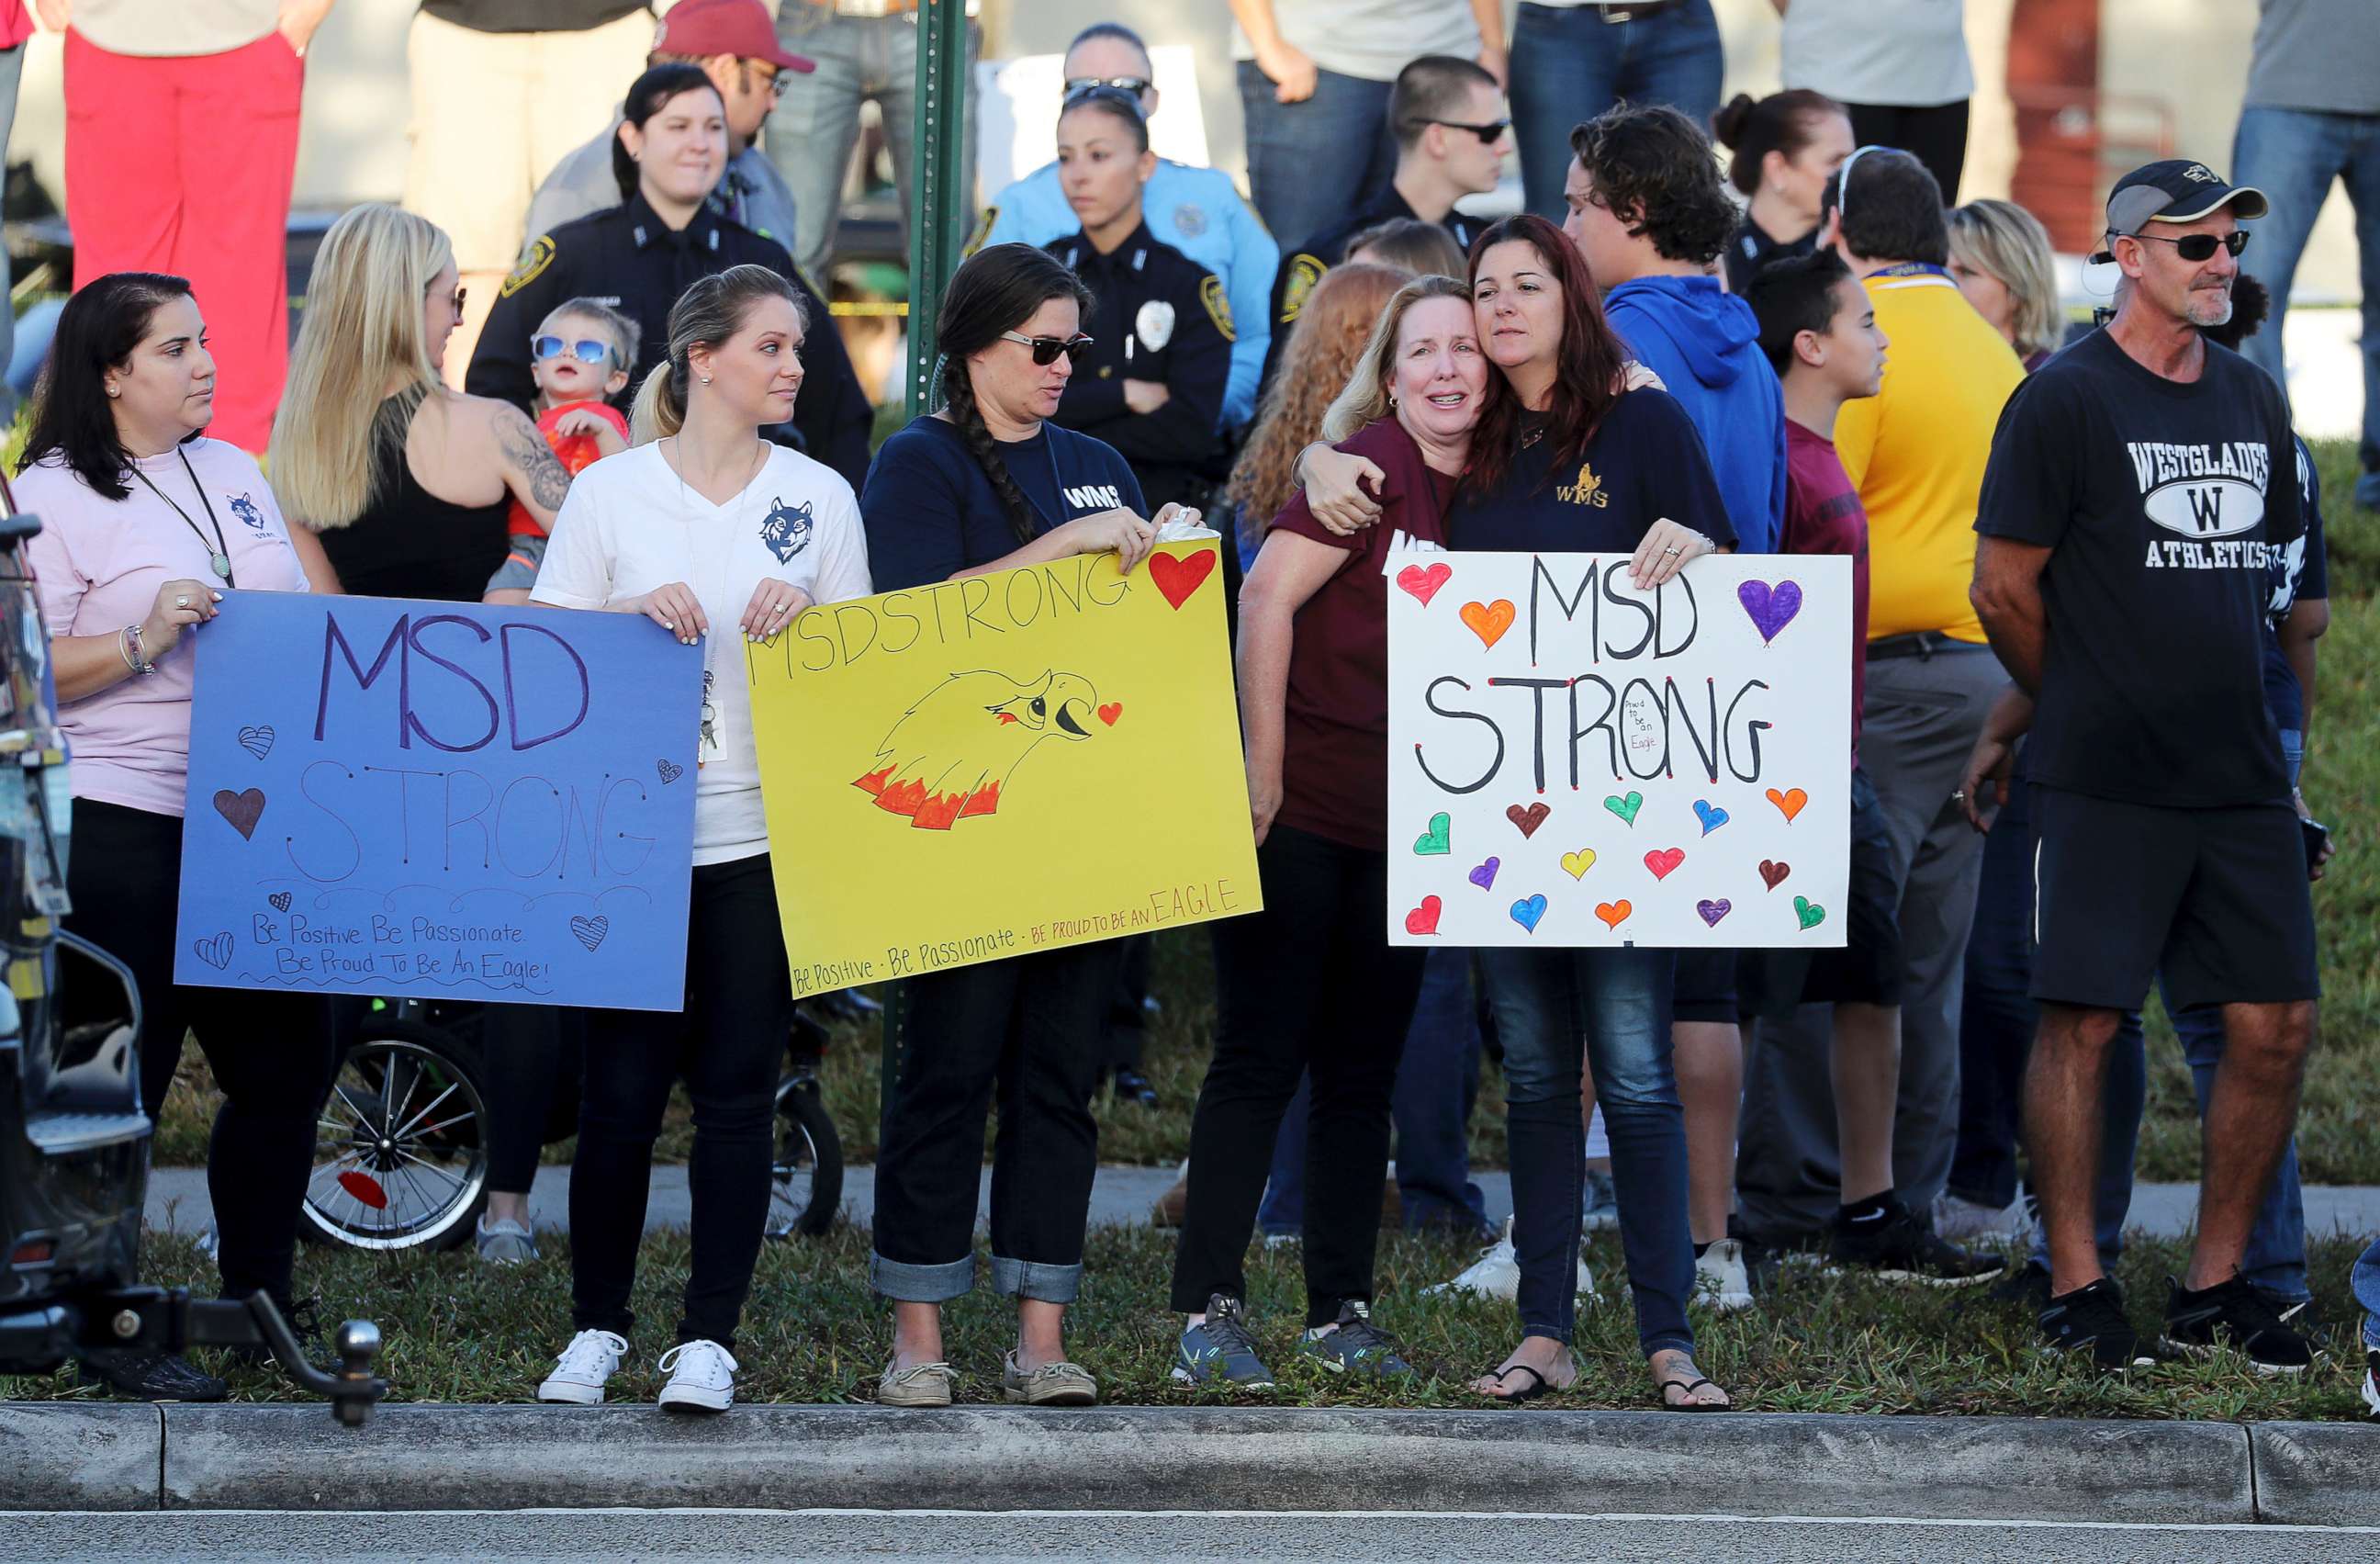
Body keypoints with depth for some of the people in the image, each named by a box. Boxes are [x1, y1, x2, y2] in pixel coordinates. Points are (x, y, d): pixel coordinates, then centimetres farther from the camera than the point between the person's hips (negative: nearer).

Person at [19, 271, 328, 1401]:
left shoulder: (236, 474, 14)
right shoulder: (55, 495, -7)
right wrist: (144, 642, -23)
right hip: (118, 829, -7)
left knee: (287, 1058, 9)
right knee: (120, 1082, -2)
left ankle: (258, 1297, 23)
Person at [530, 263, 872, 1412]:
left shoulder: (821, 497, 8)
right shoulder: (610, 492, 3)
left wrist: (806, 620, -9)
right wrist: (635, 614, -14)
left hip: (765, 832, 1)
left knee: (738, 1092, 0)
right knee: (620, 1089, 0)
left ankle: (709, 1336, 7)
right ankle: (597, 1327, 13)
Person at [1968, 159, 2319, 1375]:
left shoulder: (2252, 399, 14)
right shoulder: (2067, 400, -7)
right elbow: (2003, 589, -5)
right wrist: (2088, 709, 5)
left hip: (2241, 777, 6)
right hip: (2103, 785, -6)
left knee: (2275, 1025, 3)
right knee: (2082, 1023, -4)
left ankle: (2215, 1286, 13)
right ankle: (2077, 1288, 5)